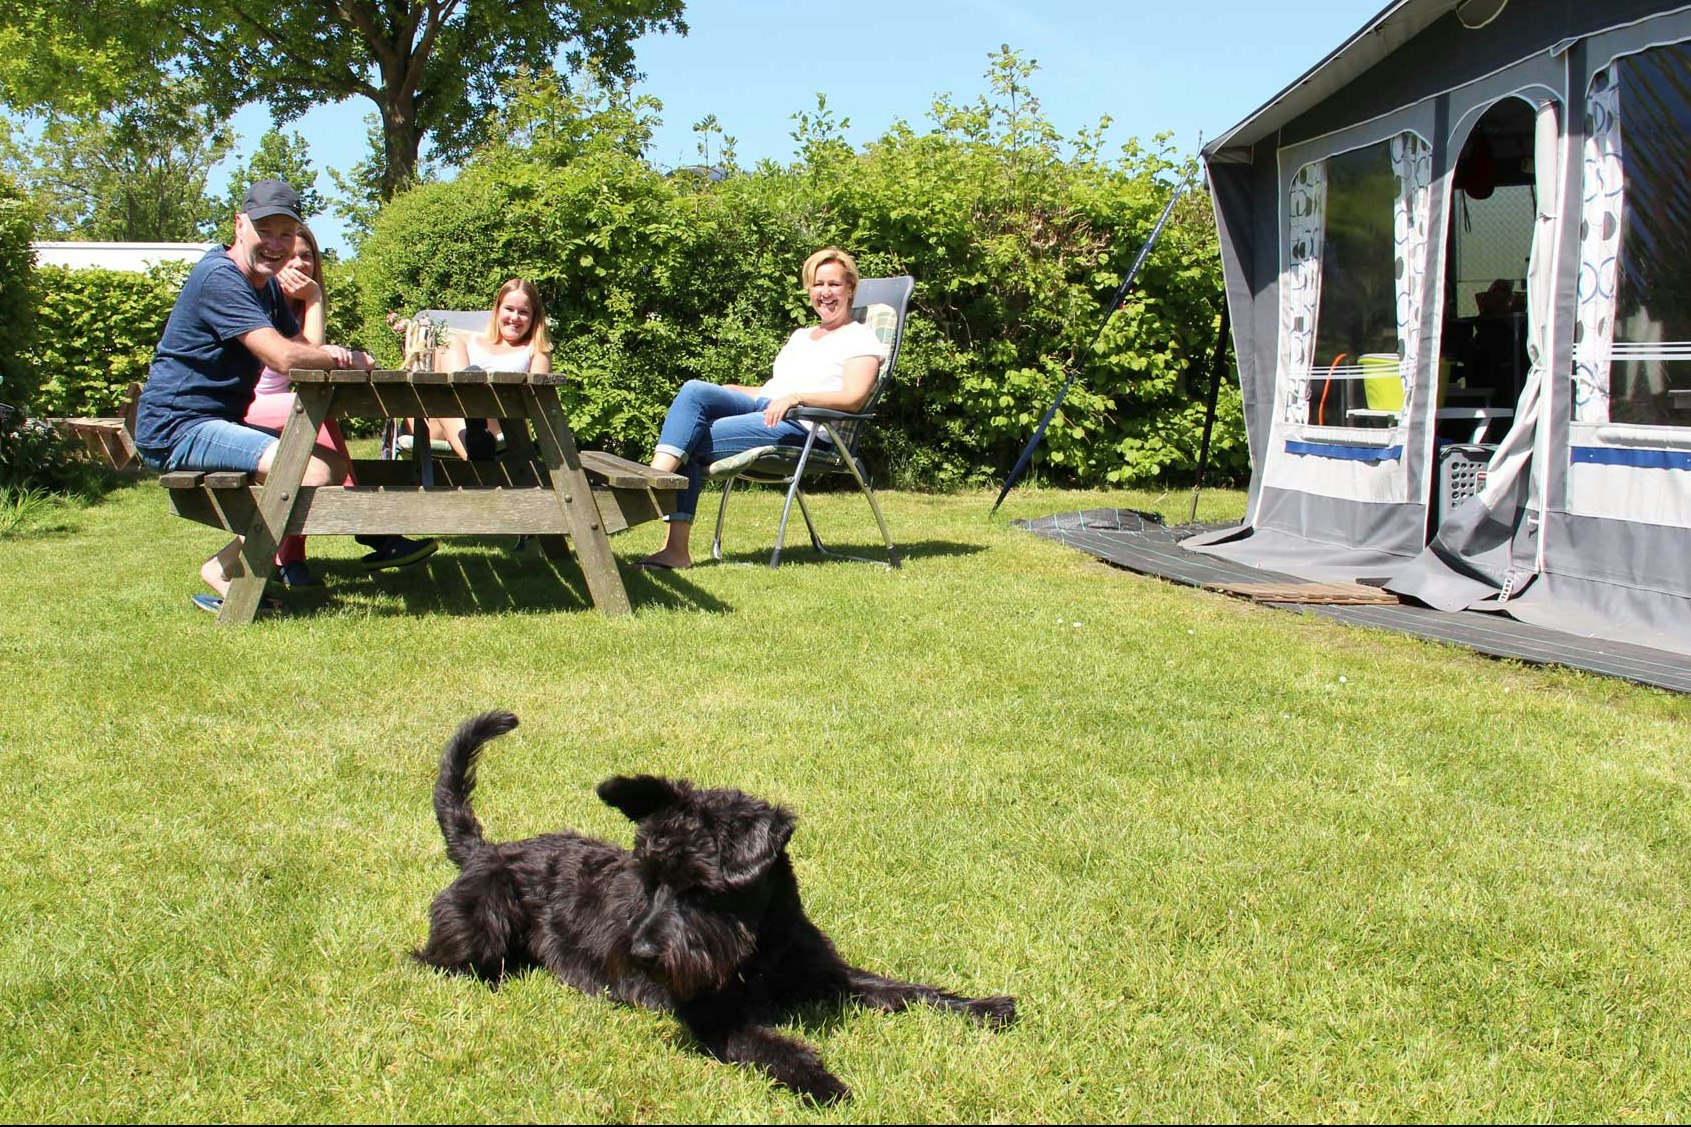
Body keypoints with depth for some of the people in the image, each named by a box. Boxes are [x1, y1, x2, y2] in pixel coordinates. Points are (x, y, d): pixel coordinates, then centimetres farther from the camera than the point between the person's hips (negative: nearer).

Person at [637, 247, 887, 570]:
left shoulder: (861, 339, 7)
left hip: (803, 428, -7)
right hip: (760, 407, 7)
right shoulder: (800, 336, 32)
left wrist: (797, 397, -23)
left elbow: (853, 398, -9)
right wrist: (731, 392, 12)